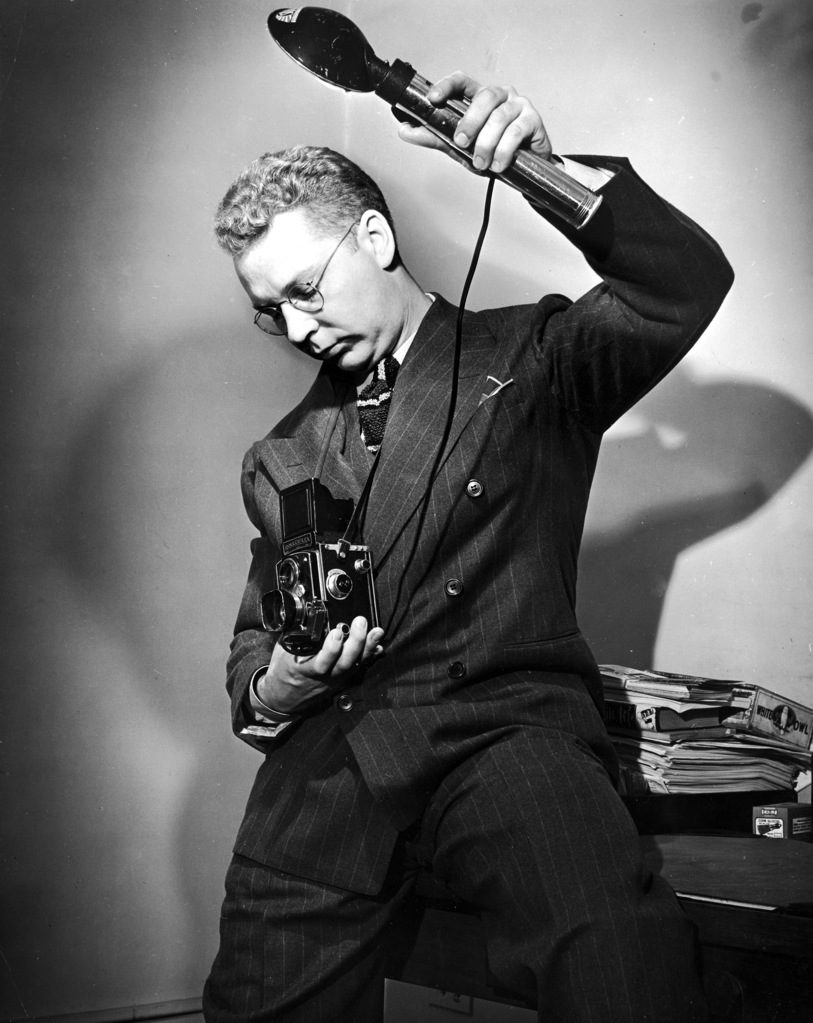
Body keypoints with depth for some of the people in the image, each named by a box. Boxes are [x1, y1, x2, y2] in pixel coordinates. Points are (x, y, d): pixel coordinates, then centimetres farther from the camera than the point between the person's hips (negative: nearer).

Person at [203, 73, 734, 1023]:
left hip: (507, 720, -3)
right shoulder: (279, 459, 21)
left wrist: (549, 171, -20)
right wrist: (270, 691, 2)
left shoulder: (530, 359, 10)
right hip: (332, 745, 4)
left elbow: (686, 286, -6)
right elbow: (255, 641, 26)